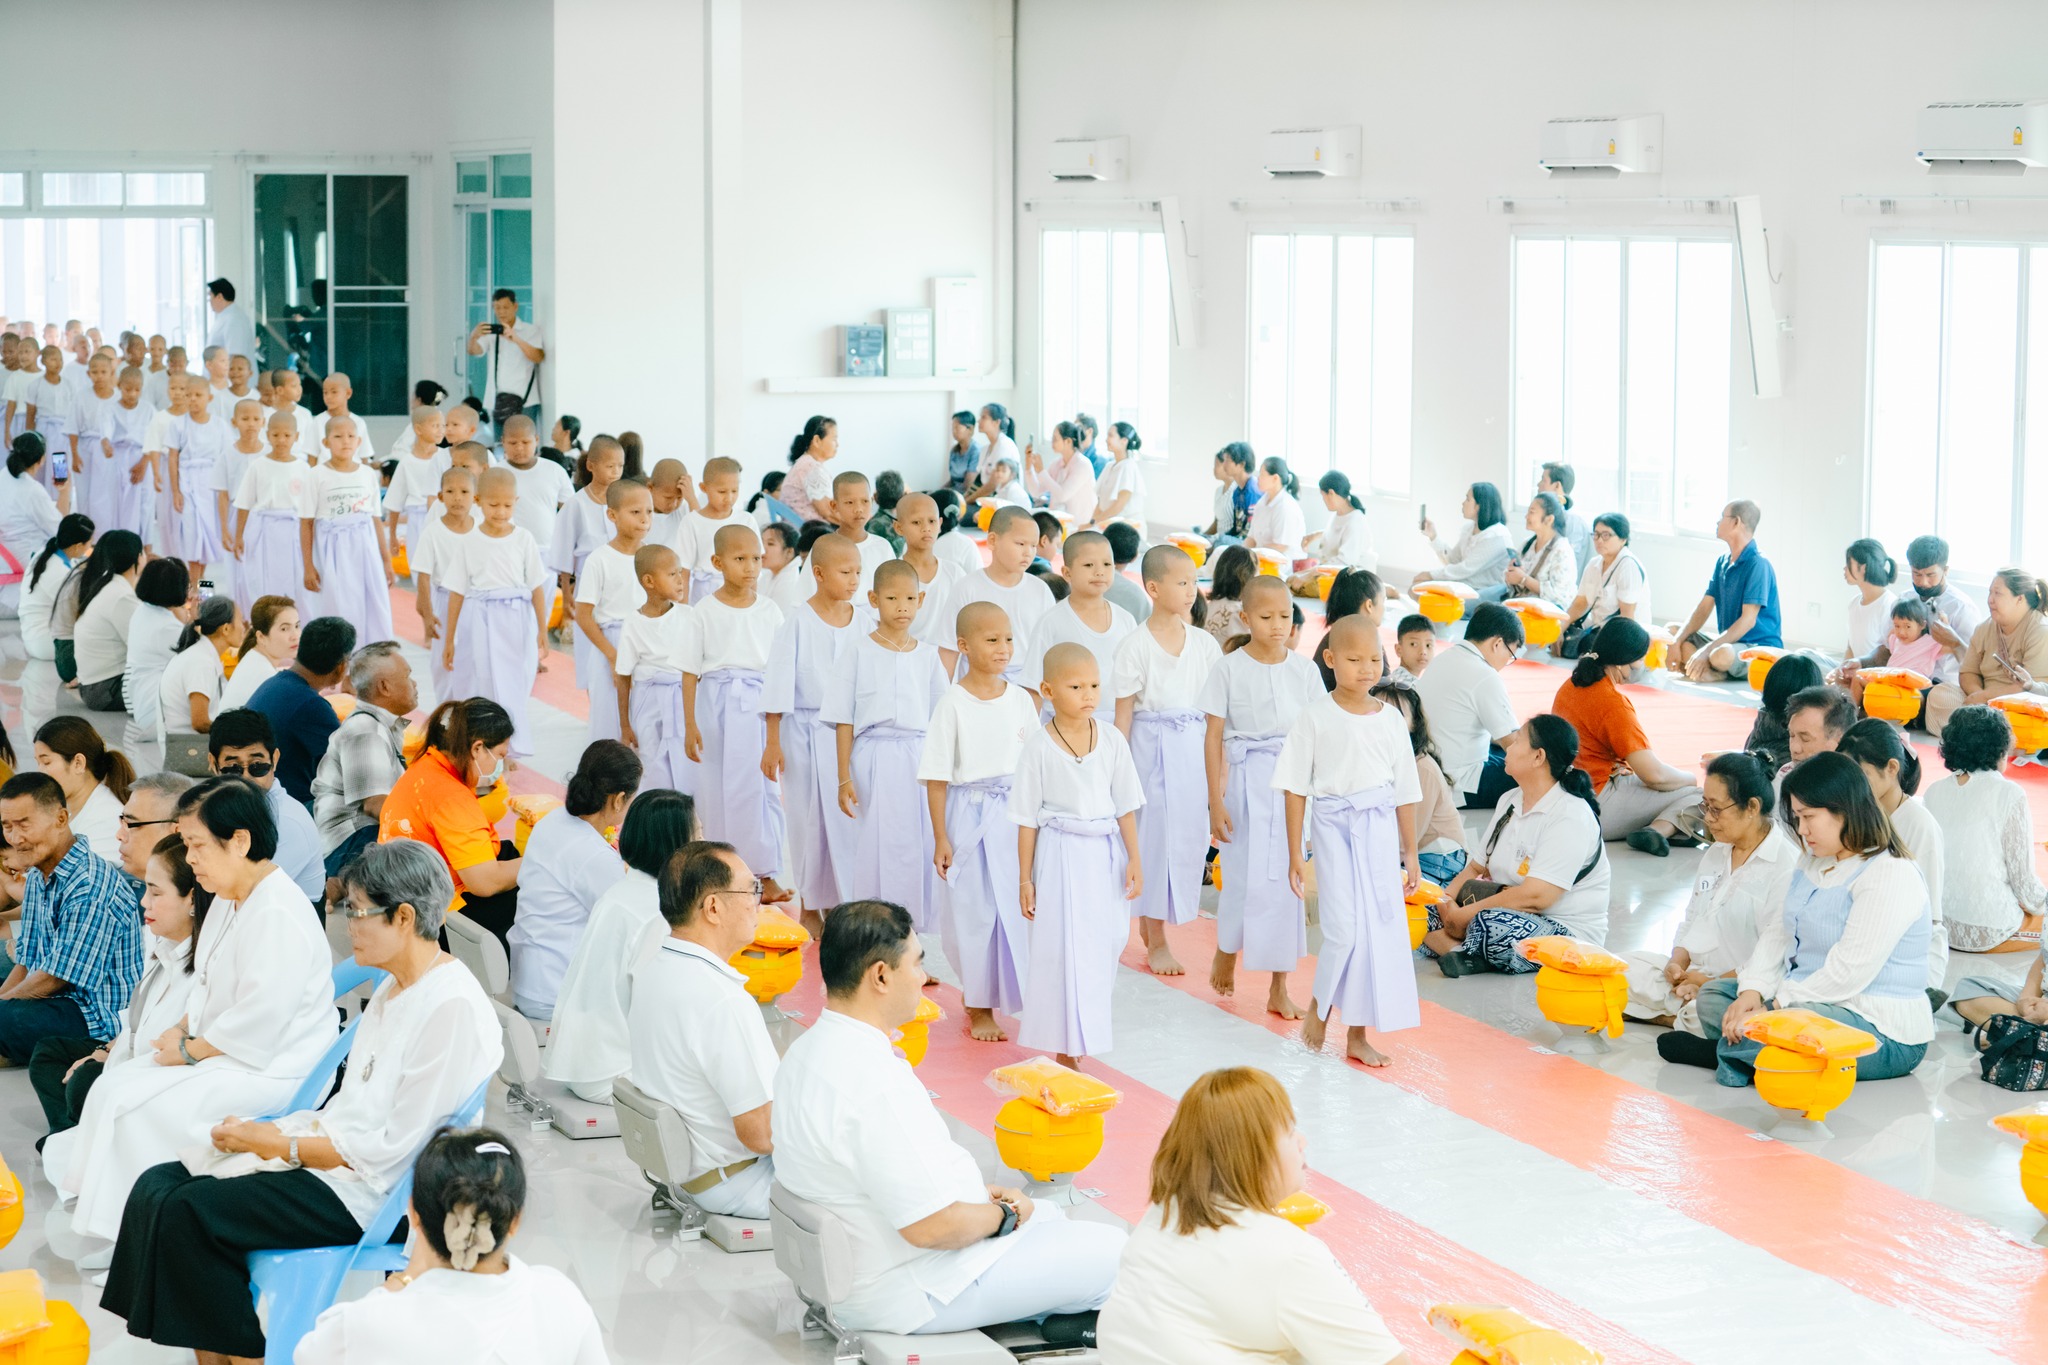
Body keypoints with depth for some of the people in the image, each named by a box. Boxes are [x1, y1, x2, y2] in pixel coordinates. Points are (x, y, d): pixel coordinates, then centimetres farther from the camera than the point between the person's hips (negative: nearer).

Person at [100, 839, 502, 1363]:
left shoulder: (453, 1007, -18)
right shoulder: (393, 987, 13)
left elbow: (391, 1148, -19)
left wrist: (277, 1144, -14)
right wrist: (272, 1129, -1)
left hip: (371, 1191, -10)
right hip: (333, 1153, 10)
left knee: (187, 1212, -19)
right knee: (157, 1186, -2)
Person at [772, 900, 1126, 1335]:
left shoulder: (809, 1051, 3)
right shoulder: (874, 1083, -30)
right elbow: (932, 1227, -28)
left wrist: (975, 1193, 11)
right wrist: (1004, 1214, -9)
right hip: (912, 1296, -10)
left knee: (1046, 1215, 27)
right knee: (1115, 1251, -3)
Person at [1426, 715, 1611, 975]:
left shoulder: (1570, 816, -17)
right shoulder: (1510, 801, 13)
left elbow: (1535, 897, -25)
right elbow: (1476, 869, 15)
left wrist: (1465, 915, -22)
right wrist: (1446, 898, -7)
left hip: (1567, 933, -9)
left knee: (1493, 924, -39)